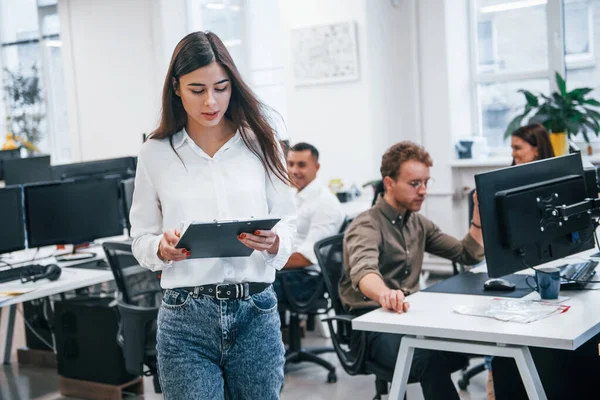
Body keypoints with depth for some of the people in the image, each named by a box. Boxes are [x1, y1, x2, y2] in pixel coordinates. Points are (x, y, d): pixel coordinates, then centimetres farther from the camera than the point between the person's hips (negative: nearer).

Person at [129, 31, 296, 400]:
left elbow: (288, 223, 6)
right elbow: (141, 238, 8)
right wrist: (163, 249, -14)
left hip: (256, 313, 1)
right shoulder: (156, 153, 2)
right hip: (186, 317, -1)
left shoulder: (259, 143, 3)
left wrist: (274, 243, -16)